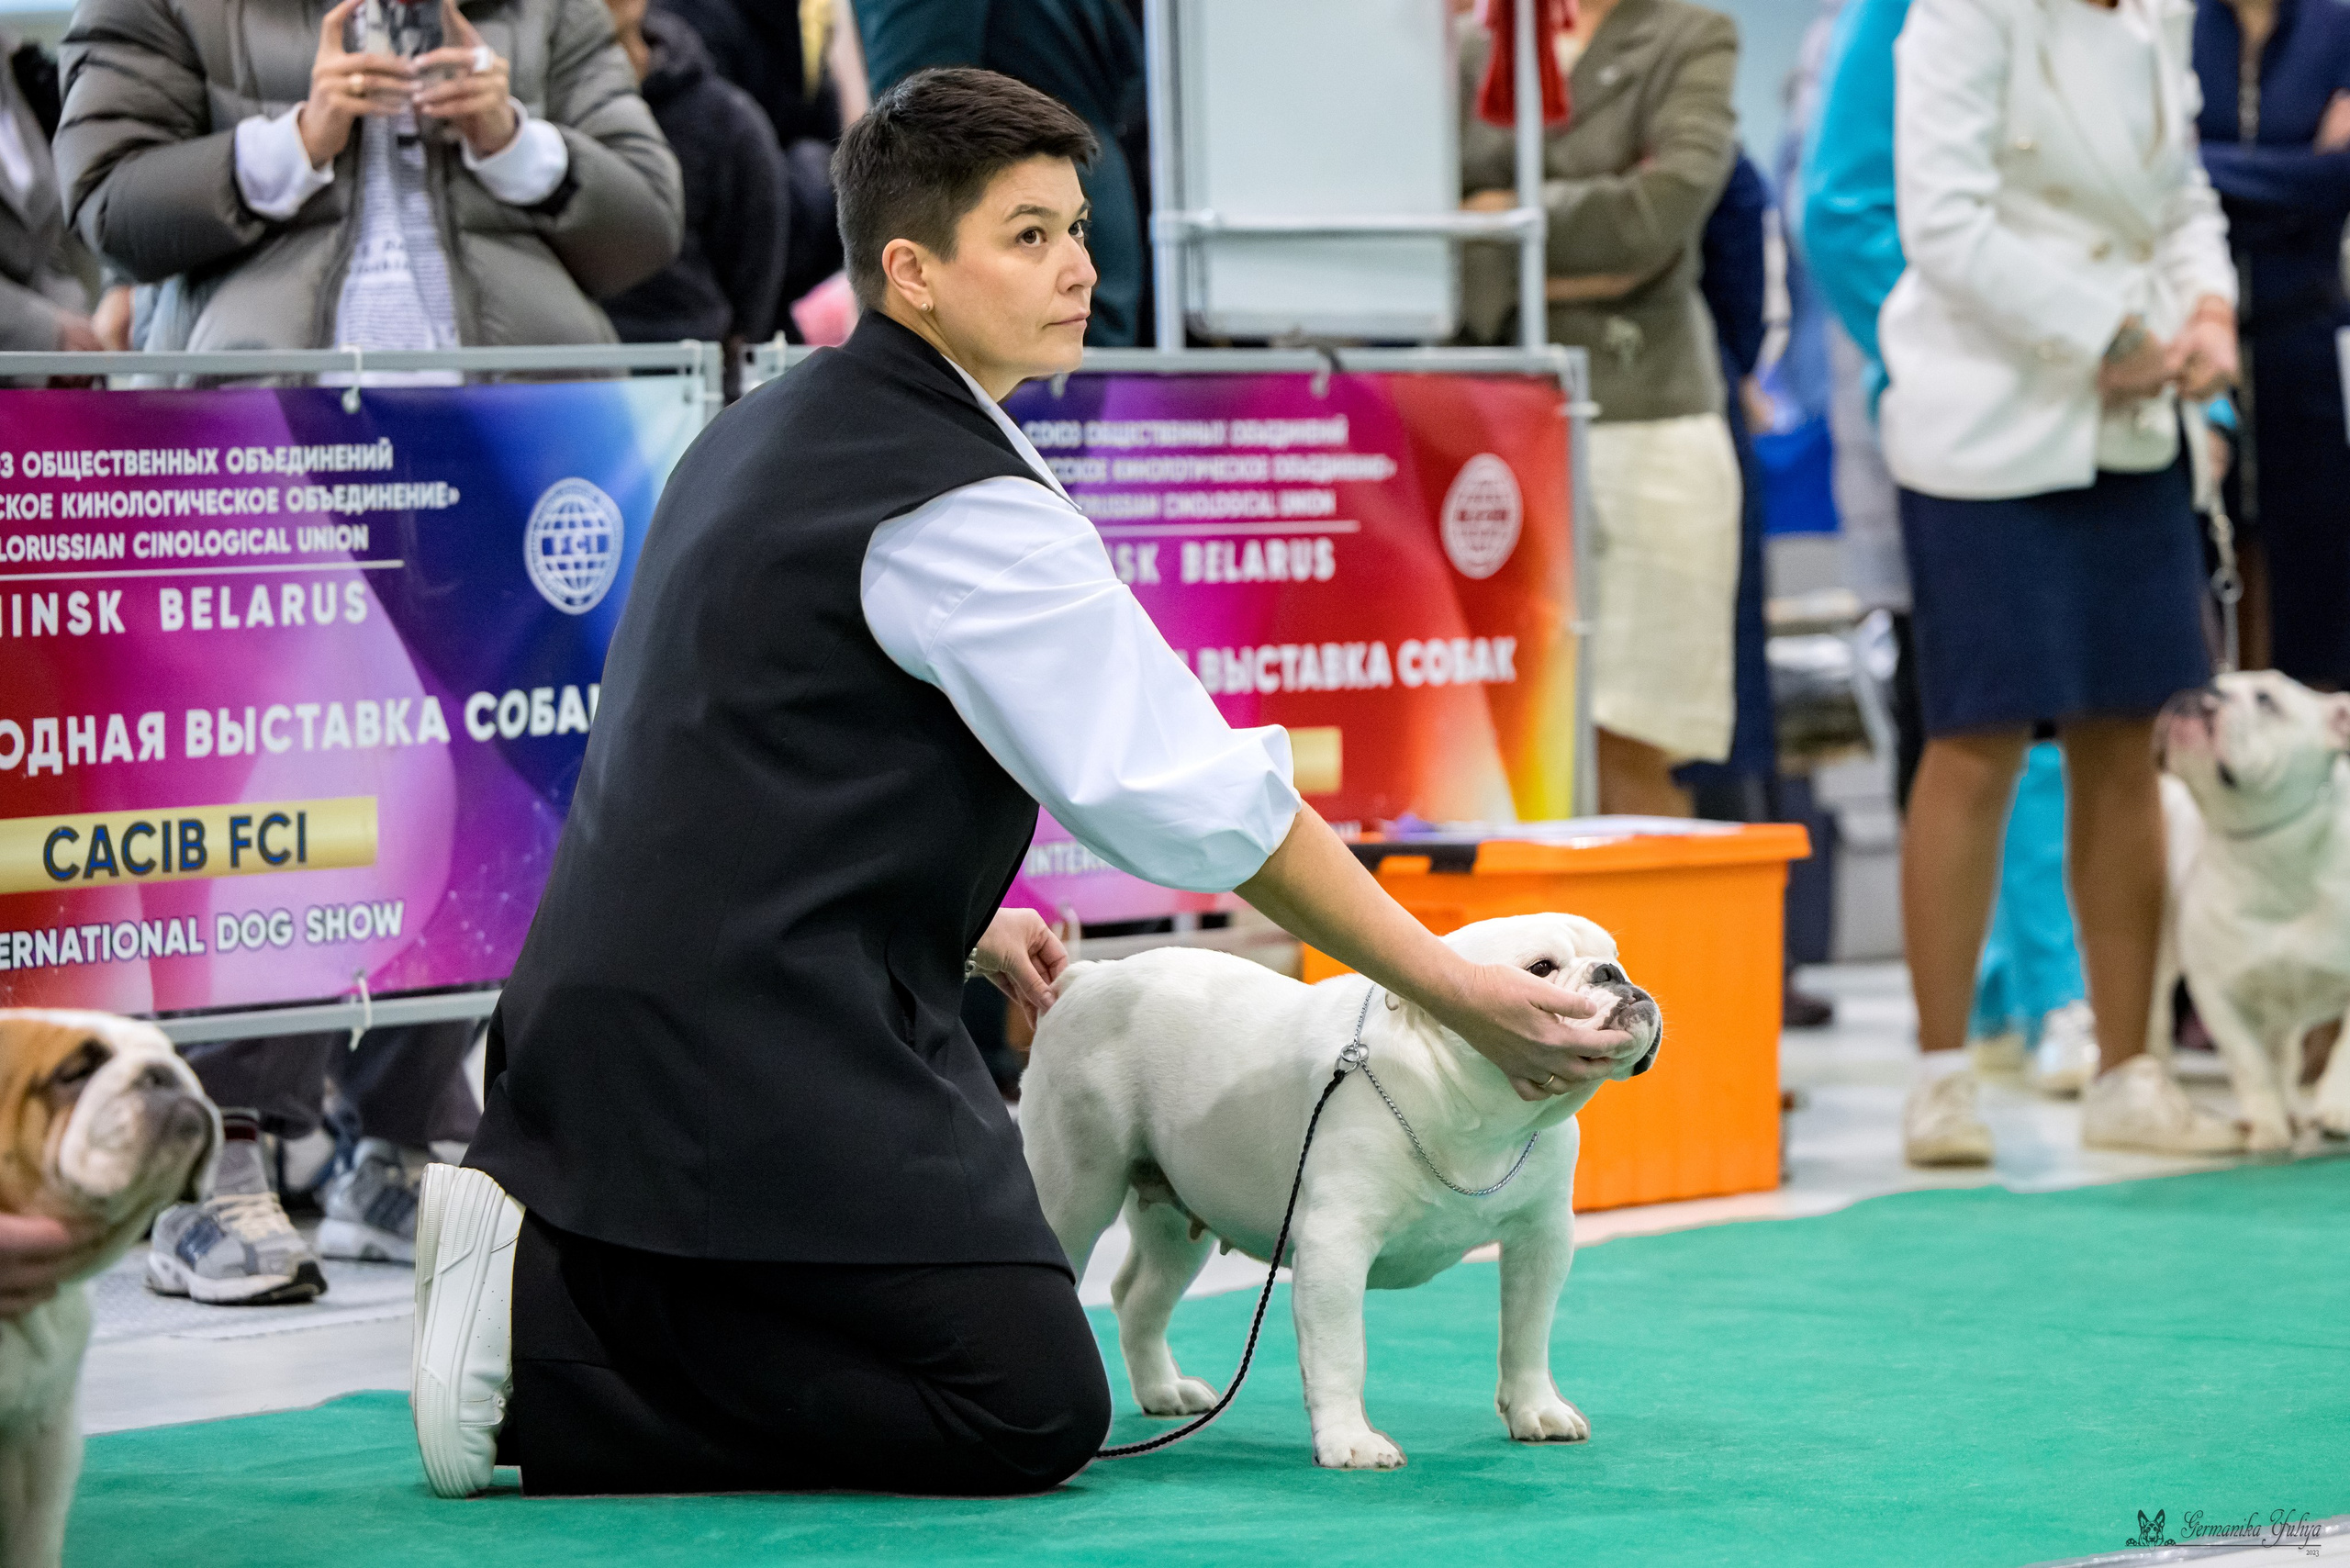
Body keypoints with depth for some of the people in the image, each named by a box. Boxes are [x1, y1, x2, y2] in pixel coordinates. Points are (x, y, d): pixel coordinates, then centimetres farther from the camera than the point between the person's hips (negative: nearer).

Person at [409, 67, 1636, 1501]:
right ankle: (540, 1343, -11)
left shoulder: (776, 429, 16)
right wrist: (1460, 994, -9)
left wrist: (954, 925, 31)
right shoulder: (960, 507, -14)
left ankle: (547, 1248, 6)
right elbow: (1199, 796, -14)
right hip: (756, 1047, -10)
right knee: (1029, 1409, -11)